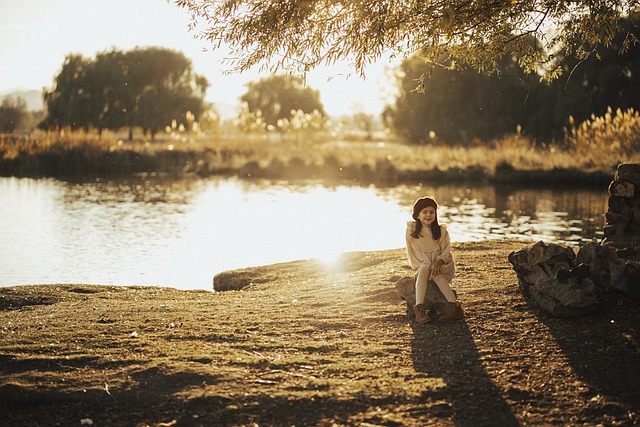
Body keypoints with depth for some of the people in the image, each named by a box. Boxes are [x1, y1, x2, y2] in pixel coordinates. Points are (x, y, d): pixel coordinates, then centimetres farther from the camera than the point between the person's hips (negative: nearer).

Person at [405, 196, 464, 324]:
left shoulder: (441, 230, 1)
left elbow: (446, 251, -5)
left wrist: (438, 262, -26)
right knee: (424, 269, -35)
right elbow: (411, 253, 0)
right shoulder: (411, 230, 0)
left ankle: (454, 306, -43)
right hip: (421, 265, 0)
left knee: (436, 274, -33)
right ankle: (419, 308, -48)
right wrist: (424, 266, -16)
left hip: (441, 266, 0)